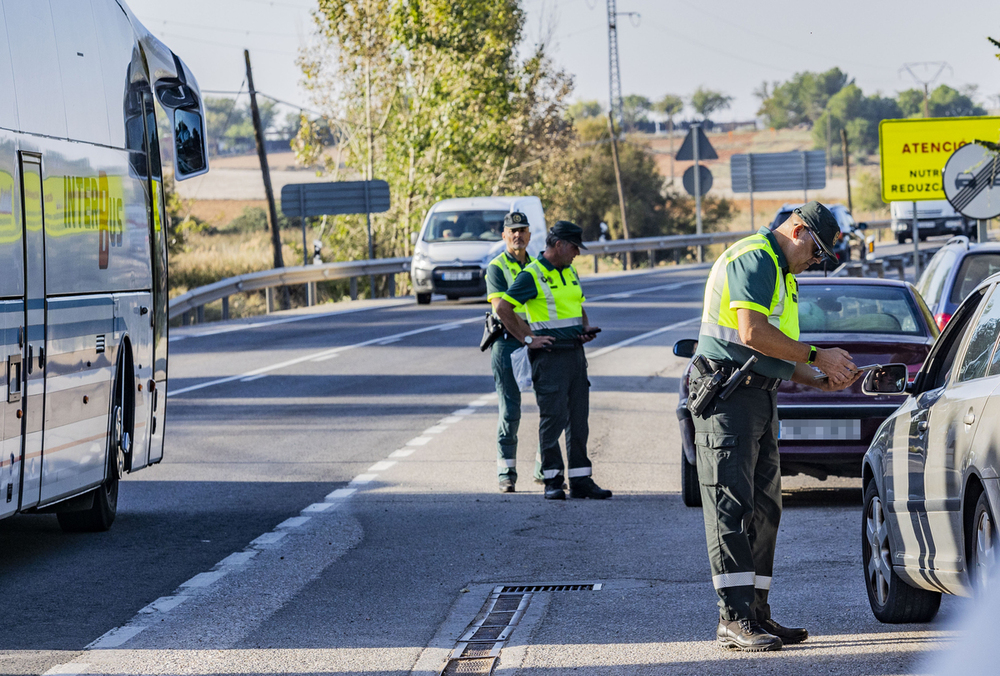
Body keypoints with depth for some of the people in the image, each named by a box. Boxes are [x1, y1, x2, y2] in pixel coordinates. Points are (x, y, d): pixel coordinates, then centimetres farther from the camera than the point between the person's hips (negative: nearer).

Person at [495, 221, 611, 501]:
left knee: (578, 420, 7)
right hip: (549, 354, -8)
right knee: (553, 418, -7)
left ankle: (580, 480, 10)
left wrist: (586, 327, 11)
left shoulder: (571, 273, 16)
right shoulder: (532, 275, -9)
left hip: (575, 351, 8)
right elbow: (503, 308, -12)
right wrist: (528, 339, -13)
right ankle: (552, 480, -1)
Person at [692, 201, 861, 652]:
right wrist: (817, 358, -15)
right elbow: (753, 333, -22)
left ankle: (756, 613, 11)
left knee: (763, 508, 8)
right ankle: (734, 618, -16)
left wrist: (822, 381, 11)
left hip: (759, 396, 11)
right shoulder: (754, 259, -10)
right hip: (727, 396, -11)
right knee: (732, 505, -13)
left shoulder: (782, 273, 24)